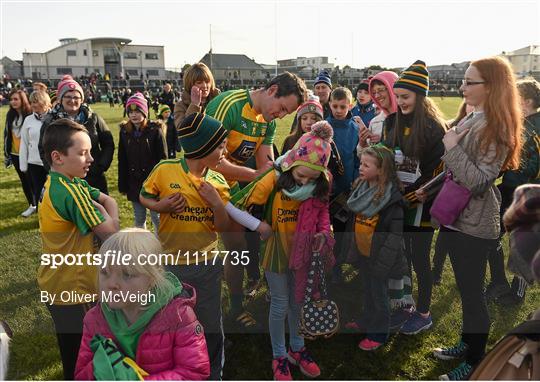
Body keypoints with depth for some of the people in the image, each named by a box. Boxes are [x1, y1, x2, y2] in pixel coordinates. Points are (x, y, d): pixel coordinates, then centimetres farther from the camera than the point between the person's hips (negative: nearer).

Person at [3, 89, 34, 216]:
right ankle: (32, 205, 25)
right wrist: (6, 153, 11)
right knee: (24, 180, 13)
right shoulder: (10, 115, 4)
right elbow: (7, 134, 10)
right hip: (15, 154, 6)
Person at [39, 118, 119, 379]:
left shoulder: (55, 183, 4)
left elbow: (109, 201, 7)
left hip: (58, 284, 9)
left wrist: (95, 208, -12)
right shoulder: (71, 192, -26)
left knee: (73, 349, 27)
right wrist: (99, 211, -5)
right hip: (72, 289, -9)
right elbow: (111, 231, -23)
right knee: (78, 358, 9)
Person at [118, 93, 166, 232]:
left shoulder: (155, 130, -8)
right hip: (134, 182, 3)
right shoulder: (125, 131, 2)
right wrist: (122, 185, 5)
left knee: (157, 217, 6)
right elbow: (122, 160, 5)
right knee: (139, 218, 14)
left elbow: (163, 158, -6)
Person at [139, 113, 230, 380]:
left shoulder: (218, 182, -5)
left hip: (207, 265, 2)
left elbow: (224, 228, -1)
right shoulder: (165, 170, -13)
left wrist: (218, 203, -19)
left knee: (212, 327, 12)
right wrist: (161, 206, -17)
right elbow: (143, 197, 3)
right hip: (170, 264, -1)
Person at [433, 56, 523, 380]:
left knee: (473, 295, 4)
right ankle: (468, 344, 39)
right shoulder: (472, 120, 7)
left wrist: (452, 147, -23)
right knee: (467, 290, 21)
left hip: (474, 225, -9)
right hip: (458, 217, 9)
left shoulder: (496, 127, -18)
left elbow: (479, 181, -25)